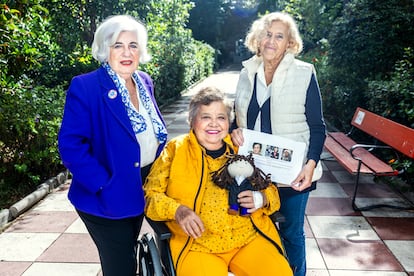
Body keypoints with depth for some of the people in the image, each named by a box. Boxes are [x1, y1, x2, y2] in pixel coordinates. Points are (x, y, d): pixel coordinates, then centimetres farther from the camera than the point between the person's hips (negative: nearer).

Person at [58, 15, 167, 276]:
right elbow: (71, 145, -22)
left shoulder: (145, 82, 2)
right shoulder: (85, 87, -19)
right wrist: (104, 186, -25)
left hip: (140, 190, 6)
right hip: (109, 196, -6)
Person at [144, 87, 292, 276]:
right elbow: (150, 194, 4)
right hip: (197, 243, -2)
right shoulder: (175, 150, 6)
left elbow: (270, 189, 17)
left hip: (250, 237, 2)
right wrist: (177, 210, -14)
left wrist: (259, 199, -5)